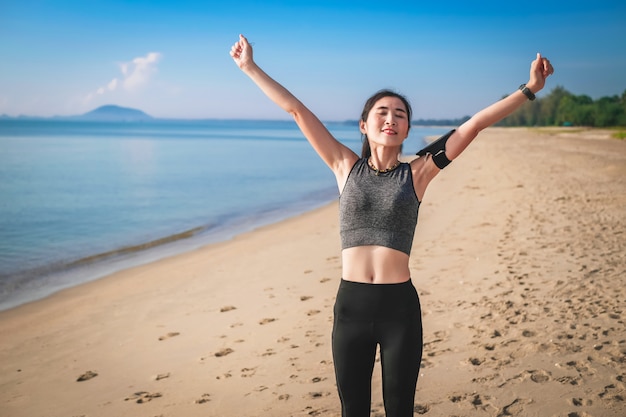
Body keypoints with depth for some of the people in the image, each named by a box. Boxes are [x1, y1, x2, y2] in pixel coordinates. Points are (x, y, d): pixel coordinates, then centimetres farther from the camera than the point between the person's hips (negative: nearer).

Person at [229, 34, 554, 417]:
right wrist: (250, 68, 6)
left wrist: (530, 89, -4)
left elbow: (475, 124, -3)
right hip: (351, 304, 1)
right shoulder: (346, 167, 3)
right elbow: (297, 109, 3)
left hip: (400, 306, -1)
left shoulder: (416, 174, 1)